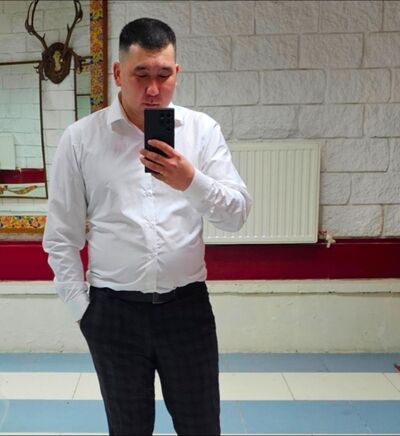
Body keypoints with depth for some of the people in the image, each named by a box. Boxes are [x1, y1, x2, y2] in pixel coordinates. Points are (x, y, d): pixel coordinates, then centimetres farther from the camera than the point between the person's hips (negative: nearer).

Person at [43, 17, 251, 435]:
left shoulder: (202, 130, -1)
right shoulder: (80, 138, -3)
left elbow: (236, 214, -6)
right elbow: (61, 236, 2)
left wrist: (191, 182, -24)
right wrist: (82, 307, 0)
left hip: (187, 305, 1)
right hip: (114, 310, 0)